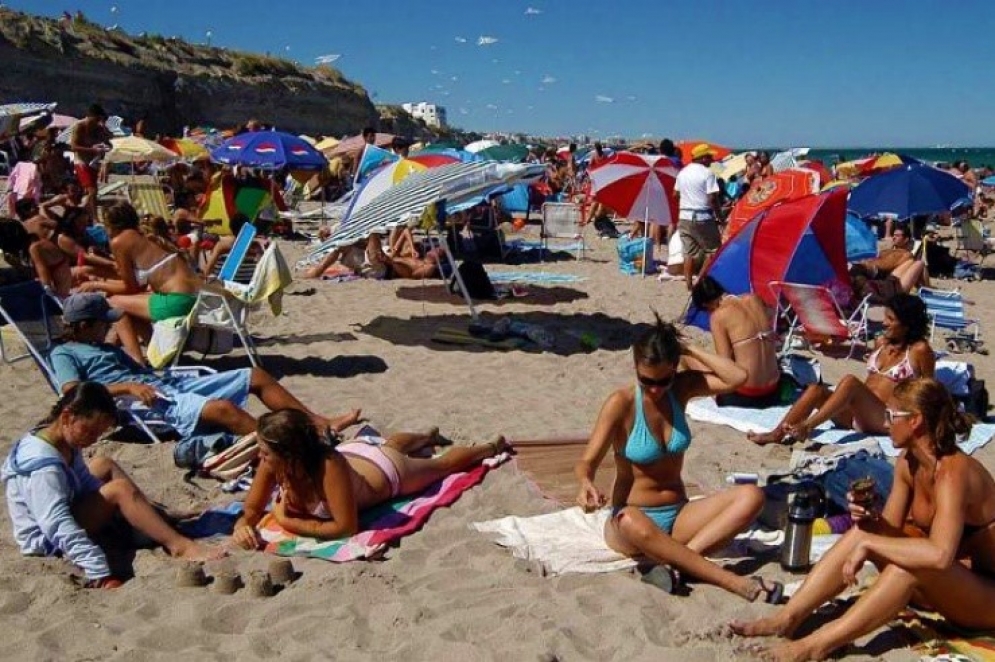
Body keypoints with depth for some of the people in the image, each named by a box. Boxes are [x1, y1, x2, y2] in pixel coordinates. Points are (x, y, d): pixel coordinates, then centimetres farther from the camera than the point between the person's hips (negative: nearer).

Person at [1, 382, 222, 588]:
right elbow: (60, 527, -38)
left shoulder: (66, 443, -1)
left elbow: (88, 485, 12)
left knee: (104, 465, 15)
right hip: (48, 541, -10)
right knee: (121, 489, -24)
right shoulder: (43, 467, -30)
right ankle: (179, 546, -25)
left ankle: (155, 530, 5)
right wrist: (100, 575, -44)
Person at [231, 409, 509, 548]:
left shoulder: (329, 467, -49)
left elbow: (347, 528, -44)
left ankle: (492, 447, 53)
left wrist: (288, 523, -41)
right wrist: (243, 527, -41)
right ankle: (428, 437, 71)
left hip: (388, 471, -5)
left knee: (442, 463, 25)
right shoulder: (273, 463, -33)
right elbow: (252, 509, -19)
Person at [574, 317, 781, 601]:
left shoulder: (682, 388, 1)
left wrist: (689, 349, -11)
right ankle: (733, 582, -38)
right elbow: (587, 462, -16)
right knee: (632, 522, -42)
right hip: (633, 517, -4)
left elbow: (738, 377, -12)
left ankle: (677, 561, -33)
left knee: (751, 496, -20)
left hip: (679, 515, 5)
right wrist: (586, 483, -38)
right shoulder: (621, 404, -11)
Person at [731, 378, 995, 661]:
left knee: (909, 563, -35)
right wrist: (871, 519, -21)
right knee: (863, 532, -9)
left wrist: (868, 544, -34)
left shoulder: (953, 473, -28)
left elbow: (940, 555, -42)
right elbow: (891, 529, 0)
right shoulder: (907, 463, -2)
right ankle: (787, 619, -15)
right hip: (940, 581, 8)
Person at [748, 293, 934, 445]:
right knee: (816, 388, -18)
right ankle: (777, 433, -31)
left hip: (883, 419, -7)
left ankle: (806, 426, -43)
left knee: (850, 381, -33)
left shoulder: (919, 350, -2)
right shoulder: (882, 342, 16)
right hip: (855, 415, 7)